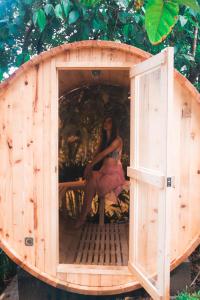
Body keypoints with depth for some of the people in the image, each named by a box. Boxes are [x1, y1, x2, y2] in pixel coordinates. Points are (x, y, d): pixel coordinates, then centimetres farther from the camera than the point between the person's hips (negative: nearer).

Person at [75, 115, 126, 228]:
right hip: (103, 170, 6)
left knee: (92, 181, -30)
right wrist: (90, 167, -8)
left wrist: (90, 165, -14)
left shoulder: (117, 140, -5)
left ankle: (83, 217, -24)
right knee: (91, 177, -28)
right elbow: (97, 155, 10)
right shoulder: (103, 139, 18)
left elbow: (103, 154, -14)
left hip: (114, 172, -6)